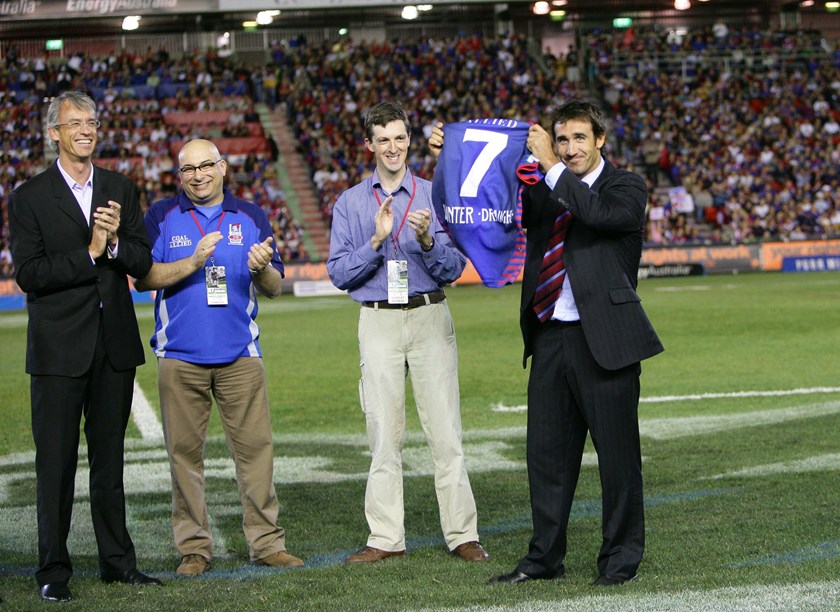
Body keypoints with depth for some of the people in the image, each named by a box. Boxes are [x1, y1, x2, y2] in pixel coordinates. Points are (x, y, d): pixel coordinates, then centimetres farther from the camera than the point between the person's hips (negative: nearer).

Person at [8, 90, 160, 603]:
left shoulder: (122, 190, 10)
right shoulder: (29, 198, -3)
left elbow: (143, 263, 6)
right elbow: (29, 273, -12)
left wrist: (116, 241, -14)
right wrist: (89, 254, -17)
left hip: (115, 346, 4)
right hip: (59, 348, -4)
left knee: (110, 458, 12)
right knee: (56, 461, 1)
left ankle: (118, 560, 20)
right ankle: (54, 570, 9)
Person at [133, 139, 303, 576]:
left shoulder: (250, 217, 10)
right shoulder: (162, 217, 6)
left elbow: (274, 288, 8)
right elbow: (143, 278, -4)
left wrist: (261, 268, -15)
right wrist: (192, 262, -17)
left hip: (240, 355, 1)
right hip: (180, 356, -1)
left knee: (256, 446, -2)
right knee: (185, 451, 1)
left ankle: (267, 543, 4)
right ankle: (194, 548, 9)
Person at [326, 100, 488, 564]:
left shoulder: (433, 196, 6)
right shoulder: (350, 203, 8)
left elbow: (453, 269, 2)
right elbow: (339, 273, 1)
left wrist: (427, 240, -17)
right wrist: (377, 242, -13)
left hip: (430, 317, -1)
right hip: (378, 322, 1)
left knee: (445, 430, -4)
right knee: (384, 433, 2)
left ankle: (461, 534, -1)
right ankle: (386, 538, 7)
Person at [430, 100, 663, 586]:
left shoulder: (627, 188, -1)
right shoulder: (543, 191, 14)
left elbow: (600, 214, -21)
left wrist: (552, 166, -20)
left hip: (604, 340, -5)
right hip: (550, 339, 5)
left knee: (617, 453, 2)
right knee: (547, 452, 10)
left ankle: (621, 559, 13)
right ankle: (545, 558, 20)